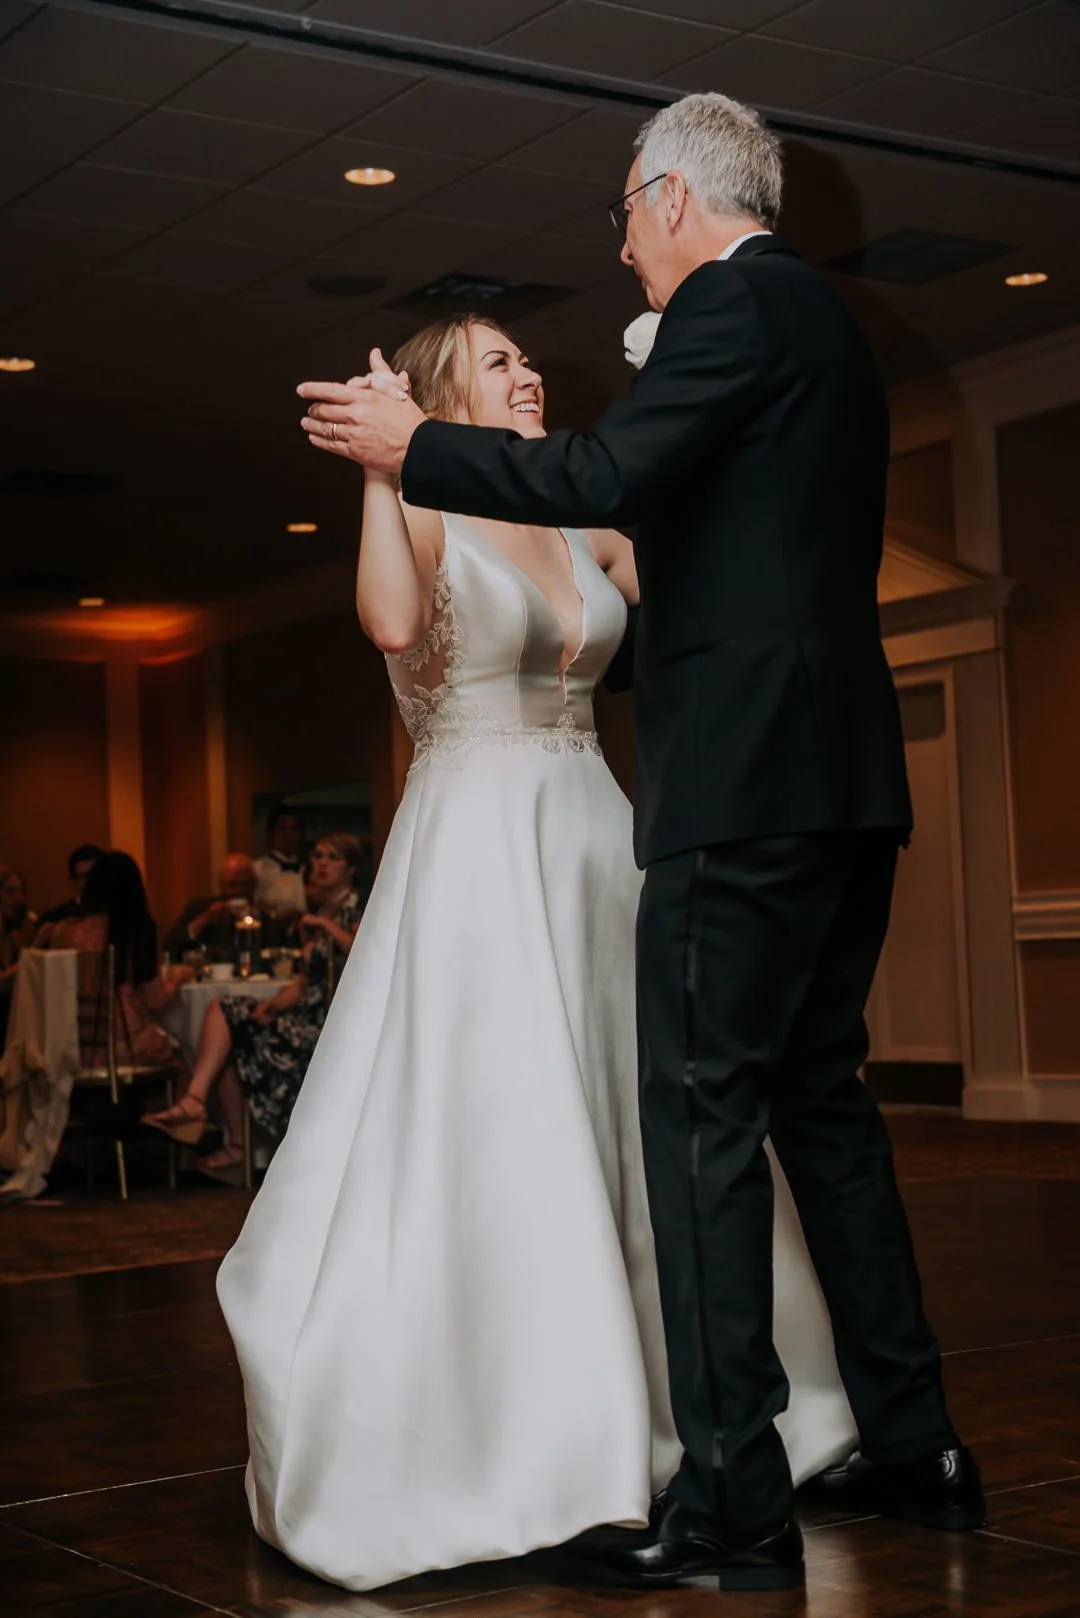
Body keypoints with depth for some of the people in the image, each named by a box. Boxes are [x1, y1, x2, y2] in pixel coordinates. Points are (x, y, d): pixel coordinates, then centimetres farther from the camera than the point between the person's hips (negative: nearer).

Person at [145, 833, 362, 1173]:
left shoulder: (356, 912, -5)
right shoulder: (317, 914, 18)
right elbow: (305, 981, 15)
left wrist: (328, 927, -22)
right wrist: (275, 1003, -3)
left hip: (337, 1026, -8)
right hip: (309, 1015, 8)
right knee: (225, 1010, -9)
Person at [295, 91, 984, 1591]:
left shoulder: (737, 301, -7)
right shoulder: (826, 320, 23)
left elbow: (610, 473, -18)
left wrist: (412, 444, -7)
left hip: (745, 785, -10)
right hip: (845, 781, 10)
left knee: (702, 1116, -8)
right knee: (819, 1100, 14)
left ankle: (733, 1497, -5)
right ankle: (912, 1446, 20)